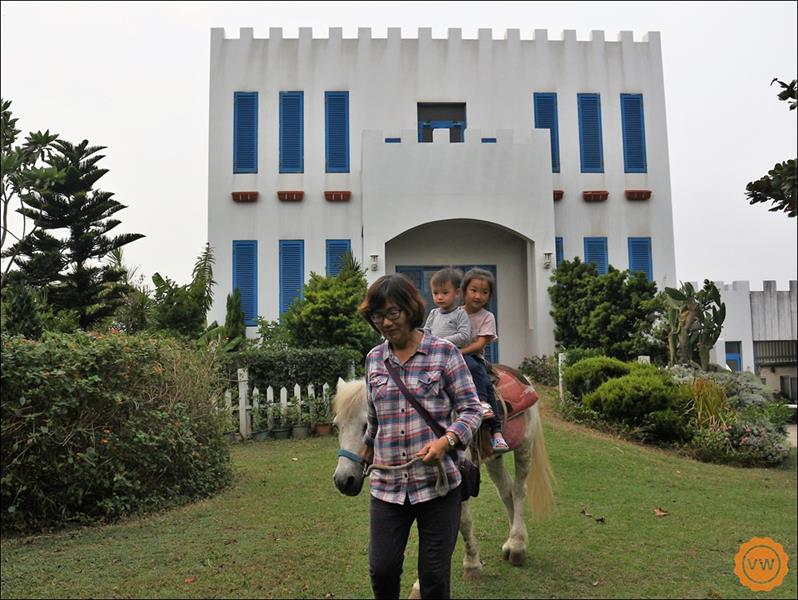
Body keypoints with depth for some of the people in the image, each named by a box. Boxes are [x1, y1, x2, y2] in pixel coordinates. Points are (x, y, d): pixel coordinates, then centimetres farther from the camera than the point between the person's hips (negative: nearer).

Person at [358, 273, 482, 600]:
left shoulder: (444, 352, -5)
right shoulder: (374, 358, 7)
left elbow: (471, 409, -5)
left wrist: (446, 440, -22)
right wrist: (369, 448, 34)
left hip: (437, 481, -3)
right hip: (387, 483, 3)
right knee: (382, 570, 3)